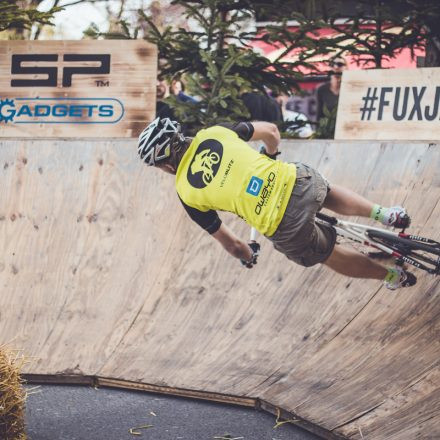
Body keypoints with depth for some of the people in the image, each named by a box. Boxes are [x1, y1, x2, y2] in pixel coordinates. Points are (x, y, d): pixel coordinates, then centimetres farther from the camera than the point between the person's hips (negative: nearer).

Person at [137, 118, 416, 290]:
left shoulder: (187, 193, 0)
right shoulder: (213, 132, 6)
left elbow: (227, 241, 10)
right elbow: (271, 131, 18)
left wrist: (247, 255, 32)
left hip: (285, 229, -3)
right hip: (299, 180, 3)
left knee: (330, 256, 28)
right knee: (327, 193, 40)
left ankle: (394, 277, 38)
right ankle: (383, 214, 25)